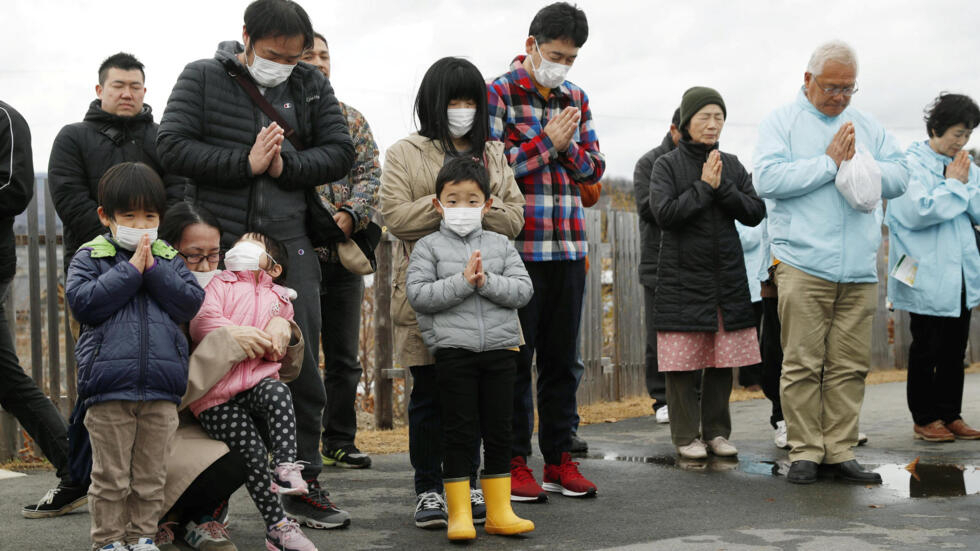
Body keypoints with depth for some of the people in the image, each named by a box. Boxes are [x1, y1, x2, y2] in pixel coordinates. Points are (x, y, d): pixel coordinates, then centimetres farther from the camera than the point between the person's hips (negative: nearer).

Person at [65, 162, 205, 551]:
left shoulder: (168, 259, 13)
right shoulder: (90, 257, 5)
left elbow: (190, 303, 0)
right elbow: (82, 301, -11)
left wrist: (153, 269, -9)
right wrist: (131, 270, -11)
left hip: (161, 389, 3)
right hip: (108, 388, -3)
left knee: (151, 475, 10)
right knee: (110, 476, 4)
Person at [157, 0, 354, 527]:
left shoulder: (312, 86, 10)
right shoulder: (202, 78, 2)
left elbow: (340, 152, 7)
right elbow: (171, 146, -7)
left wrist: (285, 166, -10)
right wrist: (245, 164, -14)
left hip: (288, 245, 2)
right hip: (216, 244, -2)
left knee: (301, 366, 4)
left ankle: (302, 486, 16)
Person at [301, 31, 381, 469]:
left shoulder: (351, 118, 16)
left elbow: (369, 172, 7)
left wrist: (350, 214, -11)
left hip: (344, 250, 5)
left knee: (344, 356, 10)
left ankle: (339, 442, 20)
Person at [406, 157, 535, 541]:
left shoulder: (500, 245, 10)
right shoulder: (429, 247, 2)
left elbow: (523, 290, 1)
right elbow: (418, 295, -10)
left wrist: (486, 281, -14)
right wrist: (463, 281, -16)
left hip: (500, 347, 3)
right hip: (453, 348, -3)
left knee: (499, 430, 8)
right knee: (459, 433, 0)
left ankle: (499, 512, 17)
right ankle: (459, 514, 8)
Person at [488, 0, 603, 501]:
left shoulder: (576, 99, 15)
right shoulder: (499, 93, -3)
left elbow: (594, 169, 15)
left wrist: (567, 146, -5)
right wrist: (546, 141, -10)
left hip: (568, 248, 5)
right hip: (517, 247, -5)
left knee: (561, 357, 9)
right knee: (515, 357, 0)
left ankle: (559, 460, 18)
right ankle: (514, 464, 9)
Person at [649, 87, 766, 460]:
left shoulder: (732, 166, 12)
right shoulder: (667, 165, 0)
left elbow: (755, 213, 3)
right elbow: (664, 213, -13)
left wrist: (722, 187, -9)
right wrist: (704, 186, -13)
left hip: (727, 277, 4)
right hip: (683, 278, -4)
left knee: (722, 361, 6)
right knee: (683, 362, -2)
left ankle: (717, 431, 18)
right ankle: (686, 436, 8)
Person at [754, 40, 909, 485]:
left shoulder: (868, 127, 19)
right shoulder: (780, 123, 5)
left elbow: (900, 178, 13)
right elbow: (767, 179, -11)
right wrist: (829, 161, -9)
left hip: (859, 270, 4)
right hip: (803, 265, -4)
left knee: (850, 365, 4)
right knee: (802, 364, -4)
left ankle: (840, 451, 11)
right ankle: (804, 451, 4)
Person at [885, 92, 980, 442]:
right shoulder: (911, 164, -10)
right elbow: (917, 212, -21)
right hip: (927, 277, -7)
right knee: (927, 348, 2)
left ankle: (950, 415, 20)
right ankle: (924, 418, 11)